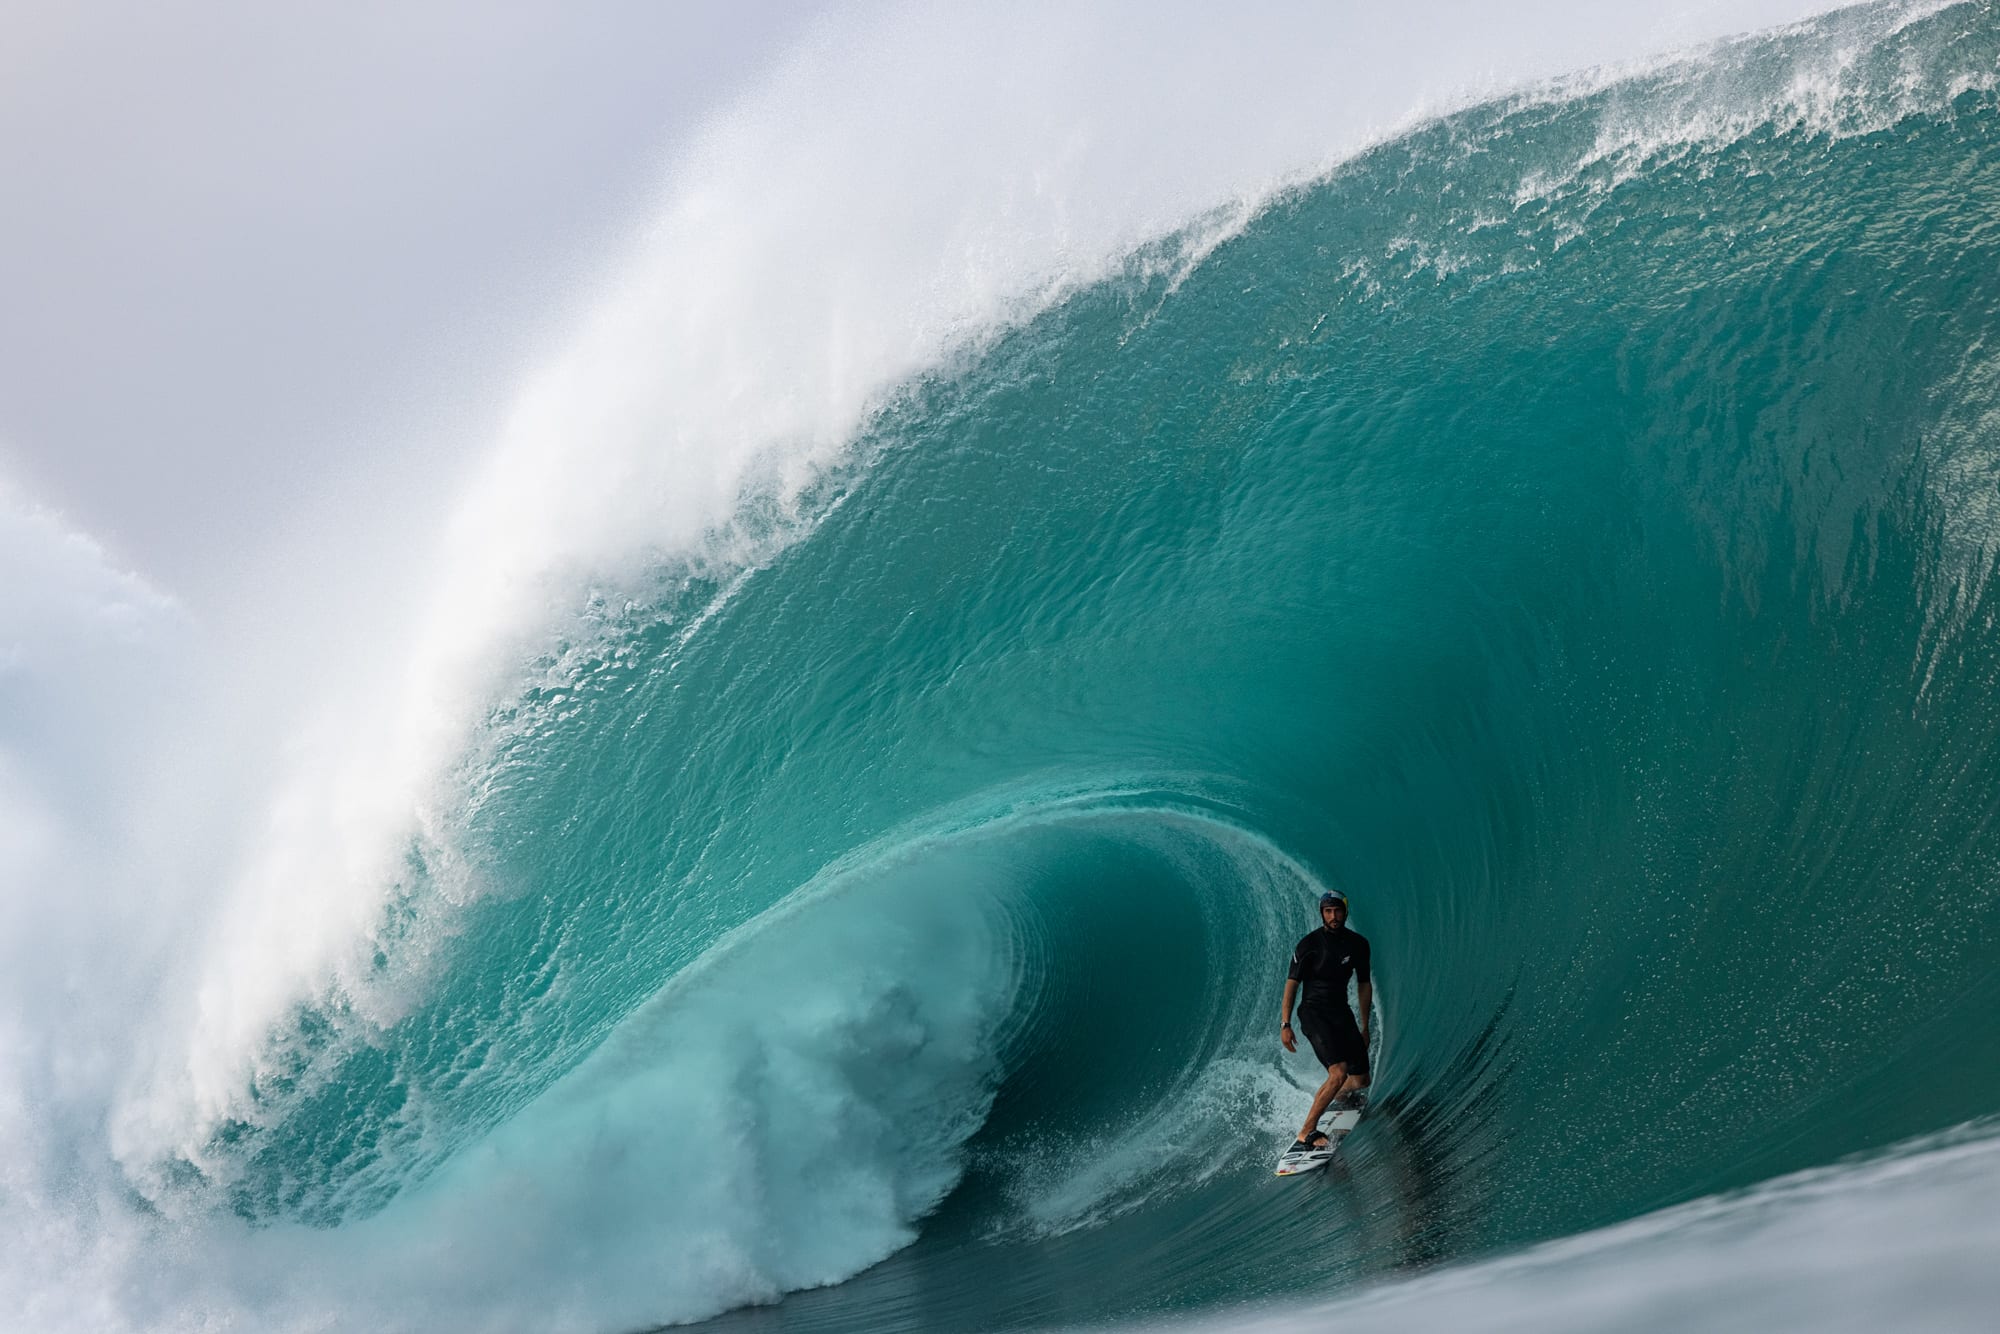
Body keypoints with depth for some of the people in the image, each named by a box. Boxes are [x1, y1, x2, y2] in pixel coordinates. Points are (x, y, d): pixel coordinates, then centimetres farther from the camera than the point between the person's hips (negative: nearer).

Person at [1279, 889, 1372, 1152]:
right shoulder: (1309, 944, -9)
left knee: (1360, 1081, 4)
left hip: (1341, 1012, 6)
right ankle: (1307, 1132, -20)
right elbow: (1292, 983, -6)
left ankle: (1321, 1099, 34)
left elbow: (1364, 984, 16)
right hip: (1313, 1012, -6)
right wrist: (1285, 1024, -11)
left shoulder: (1358, 944, 5)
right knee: (1339, 1073, -25)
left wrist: (1365, 1026, 17)